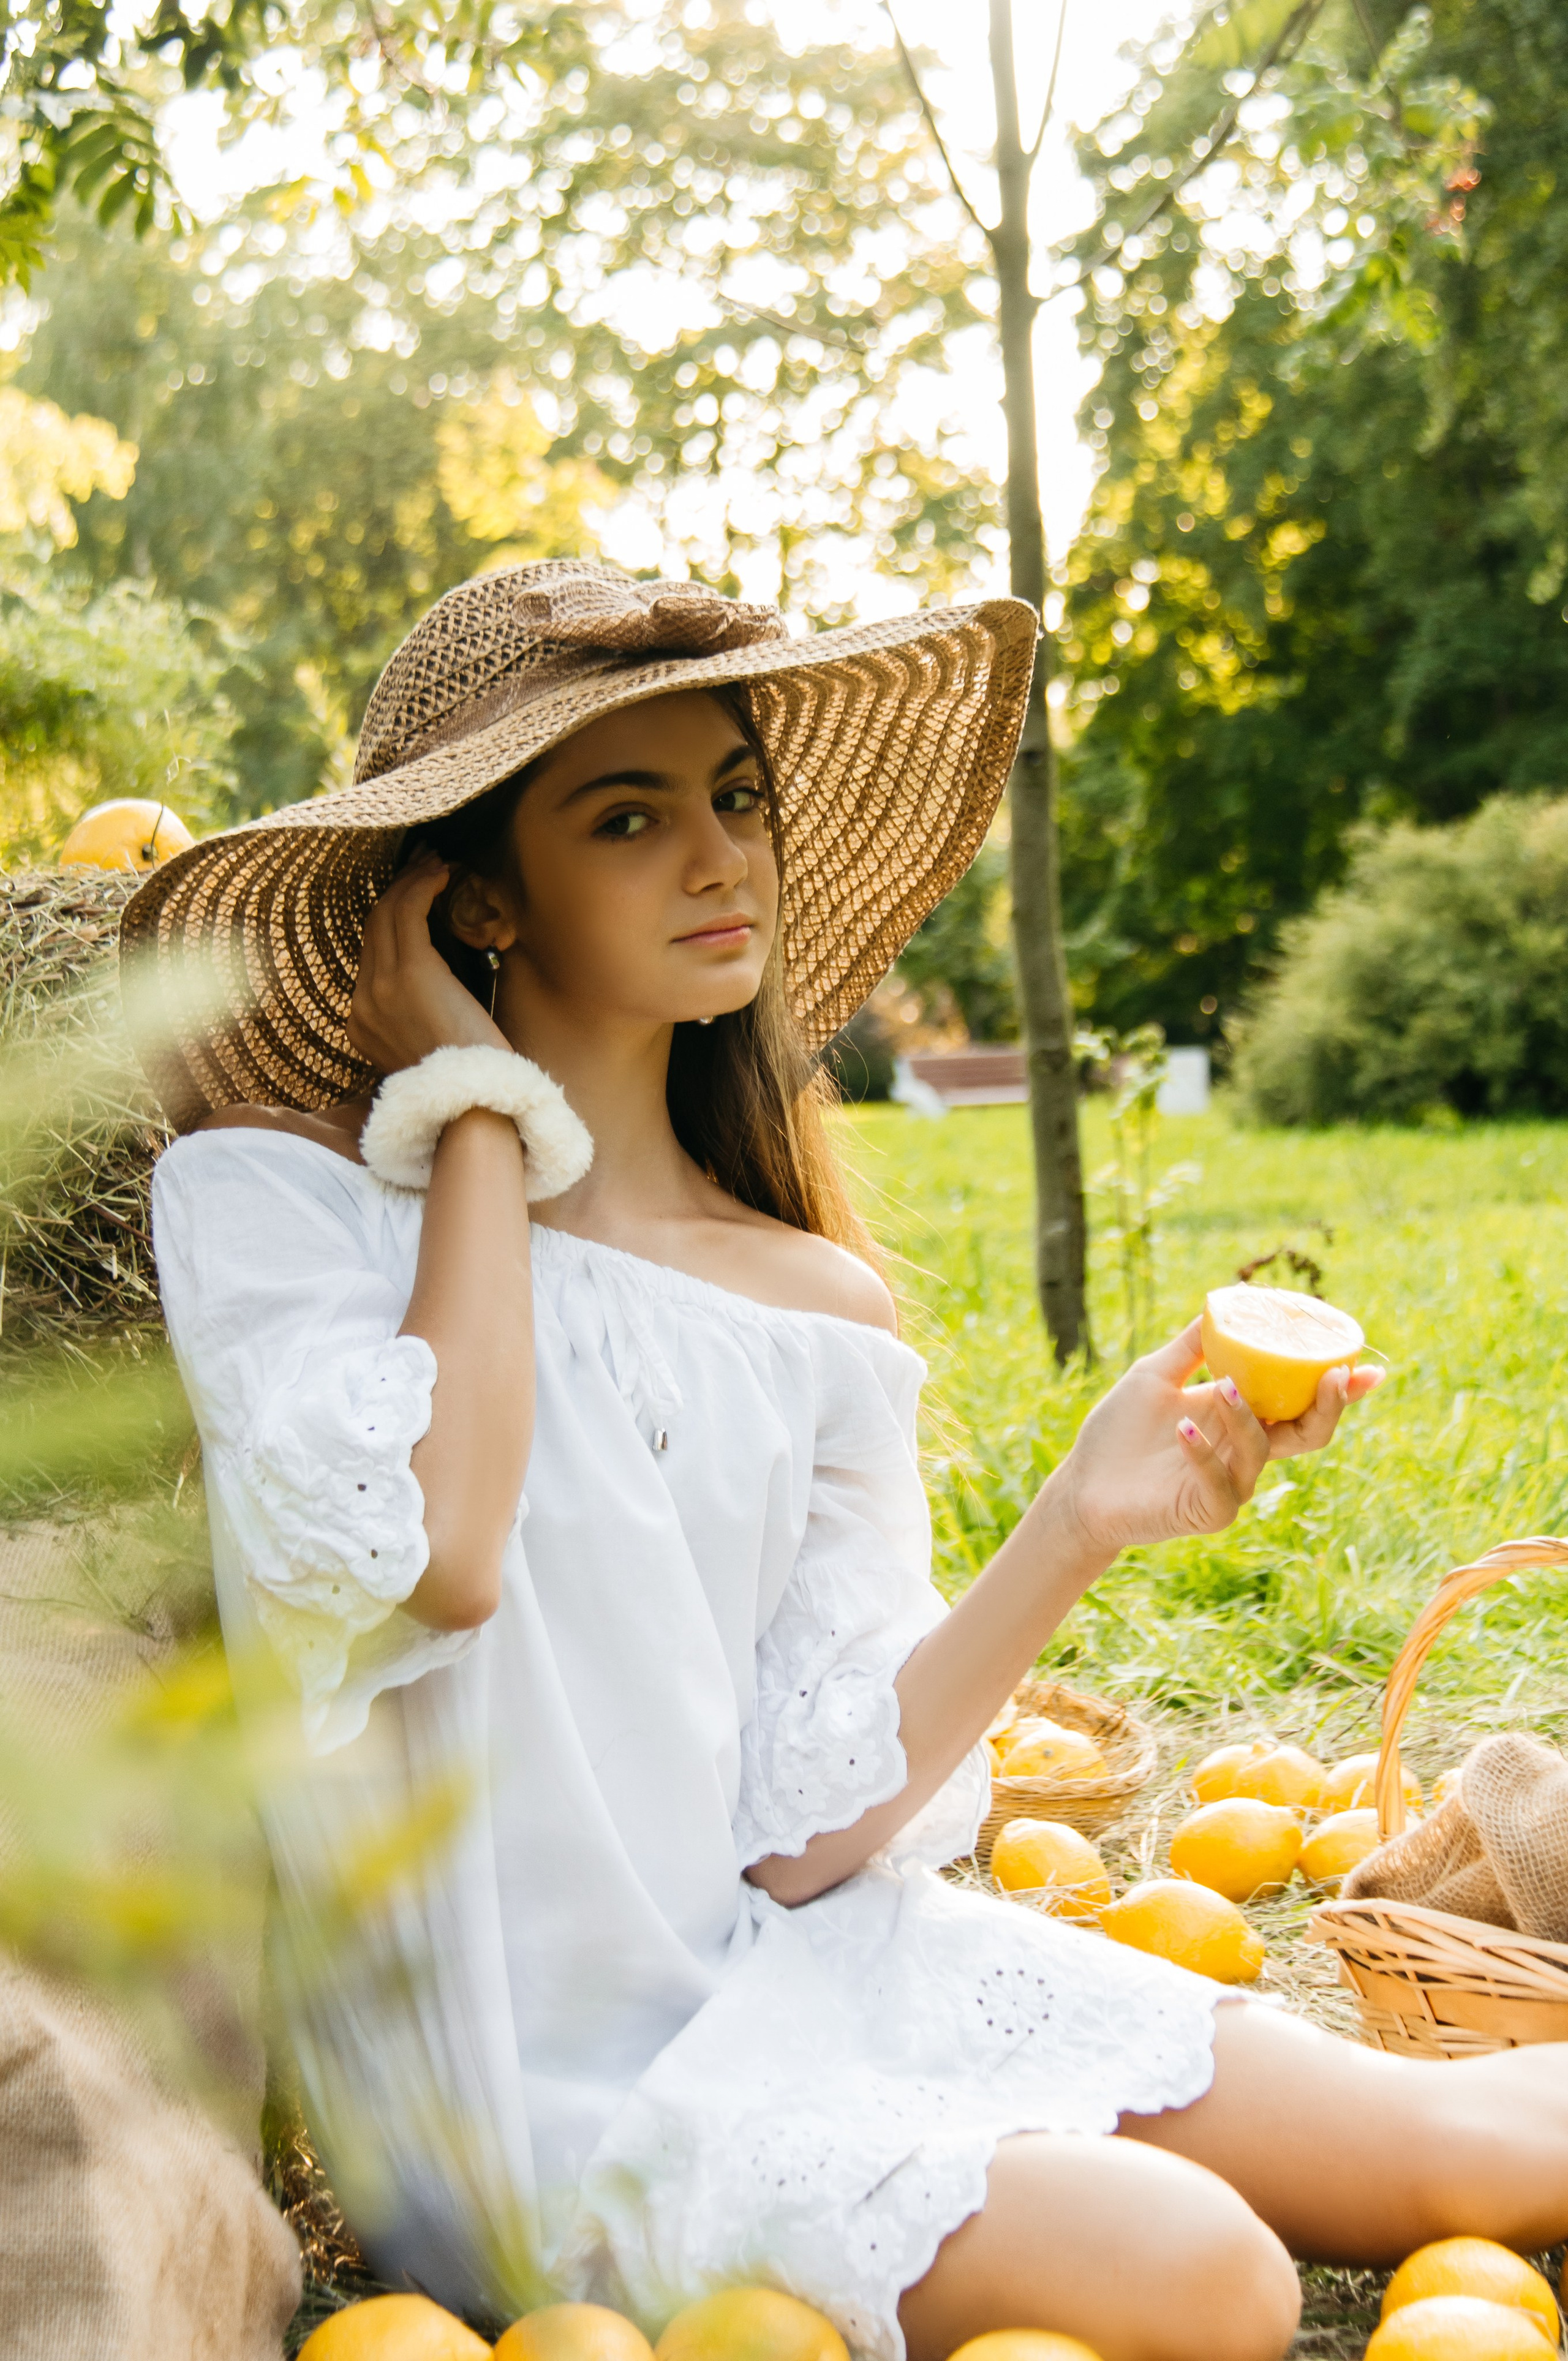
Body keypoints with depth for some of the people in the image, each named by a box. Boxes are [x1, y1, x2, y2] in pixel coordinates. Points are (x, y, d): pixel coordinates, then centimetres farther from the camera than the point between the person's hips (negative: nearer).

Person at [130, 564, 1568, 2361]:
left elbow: (808, 1831, -2)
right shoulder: (279, 1190, -8)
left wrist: (1076, 1529, -15)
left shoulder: (819, 1313, 4)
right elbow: (428, 1555, -27)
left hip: (803, 1970, 5)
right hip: (541, 2084, -4)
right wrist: (477, 1116, -14)